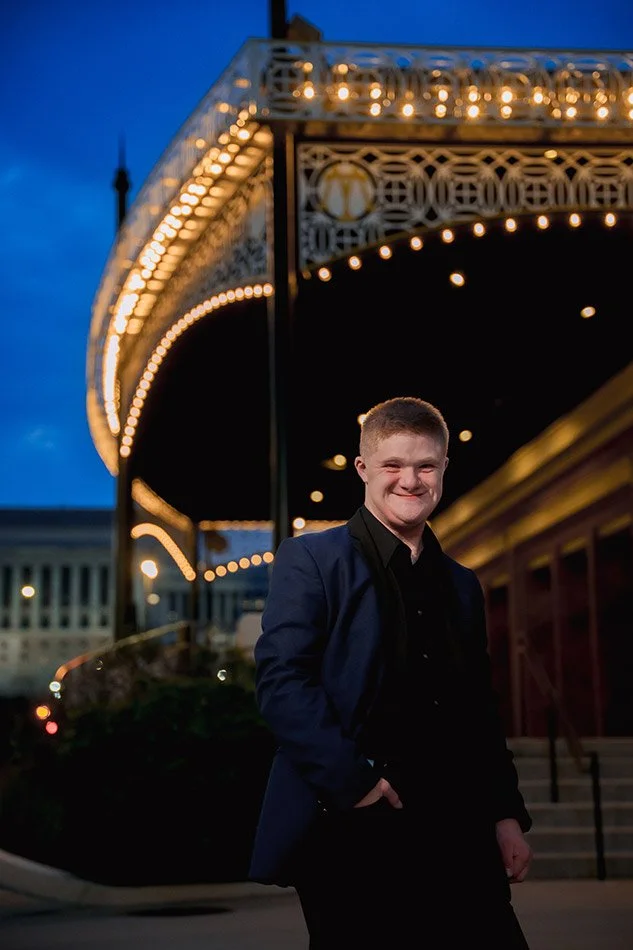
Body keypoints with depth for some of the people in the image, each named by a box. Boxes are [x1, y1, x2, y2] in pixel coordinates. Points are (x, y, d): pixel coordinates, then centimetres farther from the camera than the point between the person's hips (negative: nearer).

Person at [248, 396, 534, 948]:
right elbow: (280, 680, -10)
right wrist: (352, 781, -17)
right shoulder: (312, 560, 1)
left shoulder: (462, 586, 19)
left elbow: (482, 710, 19)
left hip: (456, 831, 5)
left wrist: (507, 814, 9)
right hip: (353, 826, -5)